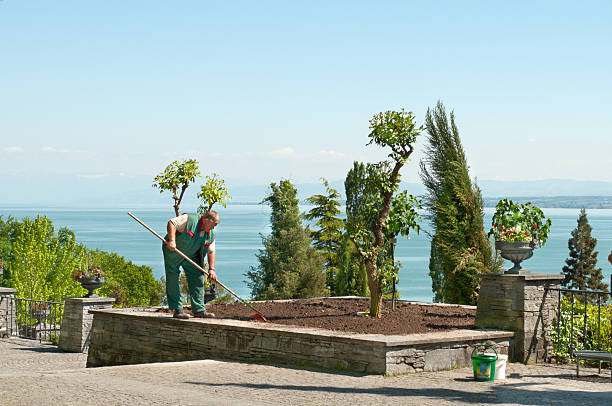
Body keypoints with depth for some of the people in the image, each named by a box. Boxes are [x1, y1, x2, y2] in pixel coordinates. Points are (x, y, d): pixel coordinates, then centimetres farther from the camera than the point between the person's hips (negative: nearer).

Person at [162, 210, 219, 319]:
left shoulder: (211, 234, -3)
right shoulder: (189, 219, -23)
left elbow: (211, 252, 1)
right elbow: (171, 223, -24)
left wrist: (211, 269, -10)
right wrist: (172, 241, -35)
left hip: (191, 257, 6)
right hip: (172, 253, -6)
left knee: (198, 279, -2)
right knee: (173, 280, -5)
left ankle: (199, 310, 0)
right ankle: (177, 309, -1)